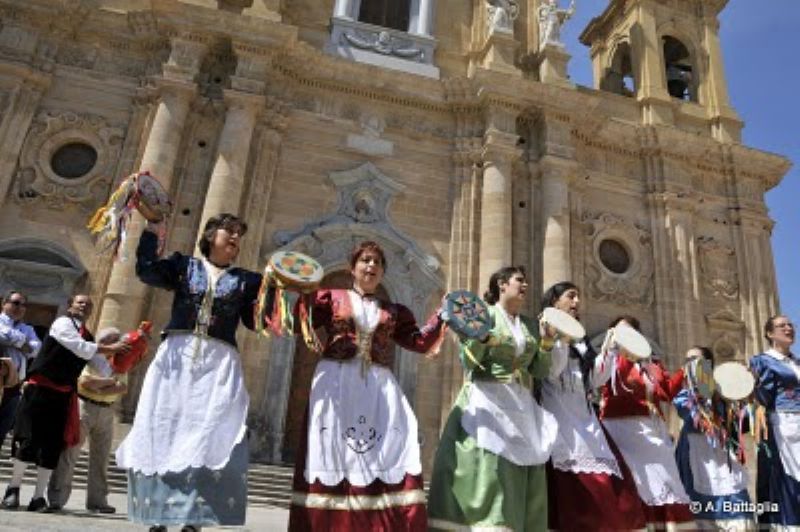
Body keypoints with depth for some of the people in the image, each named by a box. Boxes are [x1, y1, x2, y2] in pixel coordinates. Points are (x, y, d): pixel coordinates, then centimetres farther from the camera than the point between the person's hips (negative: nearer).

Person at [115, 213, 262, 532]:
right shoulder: (184, 265, 14)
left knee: (208, 436, -10)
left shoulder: (246, 280, 15)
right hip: (177, 355, 0)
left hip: (220, 362, 0)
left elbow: (256, 321, 7)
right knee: (163, 431, -1)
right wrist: (151, 228, -2)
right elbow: (146, 270, -1)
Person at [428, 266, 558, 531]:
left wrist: (546, 343, 0)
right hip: (488, 402, -6)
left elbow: (539, 371, 14)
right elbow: (470, 363, -9)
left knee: (525, 478, 4)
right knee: (486, 472, -13)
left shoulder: (531, 325, 16)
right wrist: (478, 336, -26)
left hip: (522, 406, 6)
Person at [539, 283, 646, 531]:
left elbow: (595, 379, 16)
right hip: (559, 416, -6)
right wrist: (562, 338, -16)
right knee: (571, 484, -14)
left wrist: (610, 350, 8)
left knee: (604, 482, -3)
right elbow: (550, 371, -10)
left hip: (584, 416, 7)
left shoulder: (581, 340, 23)